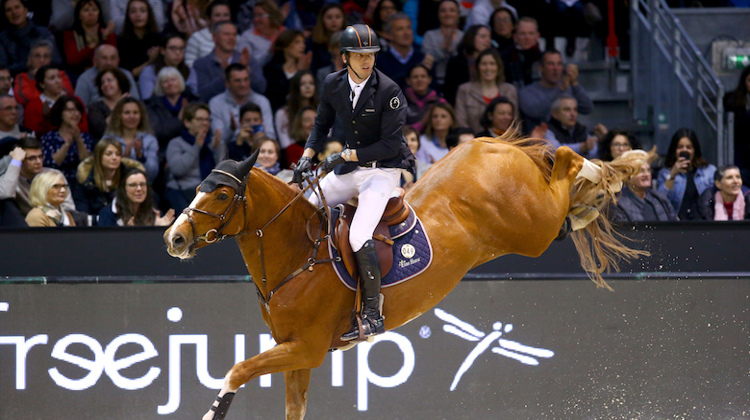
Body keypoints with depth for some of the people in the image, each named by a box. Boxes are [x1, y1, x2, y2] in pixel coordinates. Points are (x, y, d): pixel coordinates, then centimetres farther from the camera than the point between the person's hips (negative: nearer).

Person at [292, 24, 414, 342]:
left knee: (359, 237, -22)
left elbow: (391, 145, -20)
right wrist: (307, 157, -1)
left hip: (384, 169, -7)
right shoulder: (333, 85, -2)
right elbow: (322, 125, 14)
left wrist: (346, 155, -20)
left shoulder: (389, 91, -19)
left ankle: (373, 314, -15)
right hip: (349, 168, 7)